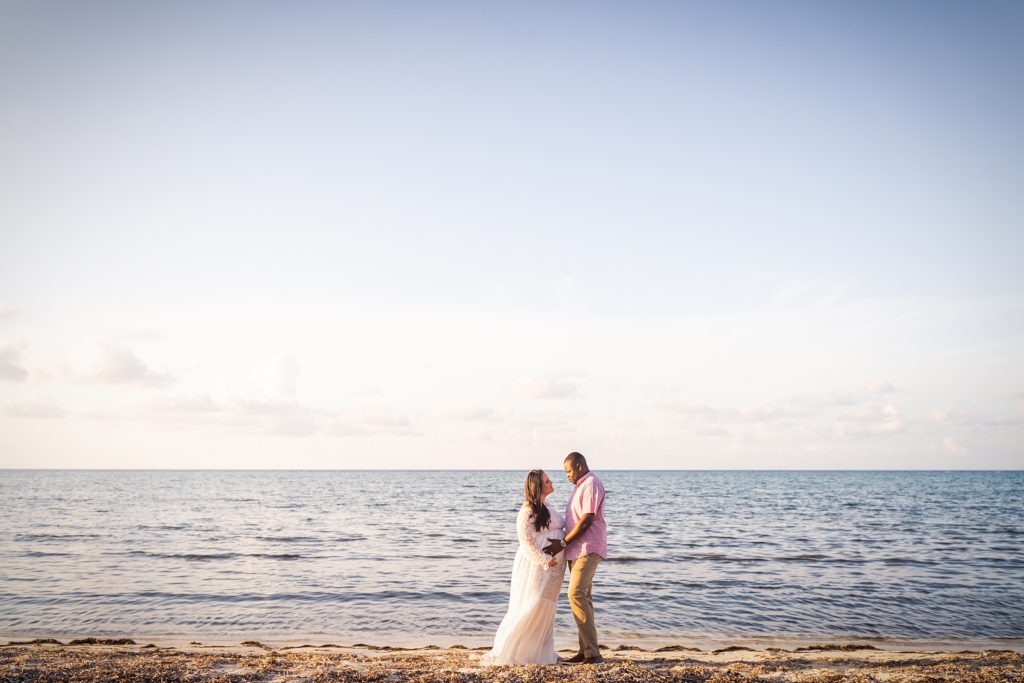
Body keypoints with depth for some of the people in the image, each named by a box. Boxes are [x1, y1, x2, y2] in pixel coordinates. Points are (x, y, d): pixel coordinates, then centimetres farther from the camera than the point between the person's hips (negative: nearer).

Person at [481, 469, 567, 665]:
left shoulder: (548, 508, 16)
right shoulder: (527, 511, -11)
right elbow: (525, 540, -17)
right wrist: (543, 561, -22)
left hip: (553, 566, 8)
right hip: (534, 564, -8)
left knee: (544, 607, 9)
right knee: (529, 606, -9)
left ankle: (538, 651, 15)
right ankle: (508, 650, -1)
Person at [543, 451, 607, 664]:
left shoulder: (592, 484, -11)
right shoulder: (580, 486, 18)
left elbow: (587, 520, -17)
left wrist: (563, 543, -14)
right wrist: (564, 543, 13)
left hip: (588, 549, -10)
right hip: (577, 549, 10)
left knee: (576, 594, -17)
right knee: (582, 596, 8)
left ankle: (592, 652, -16)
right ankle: (586, 651, 11)